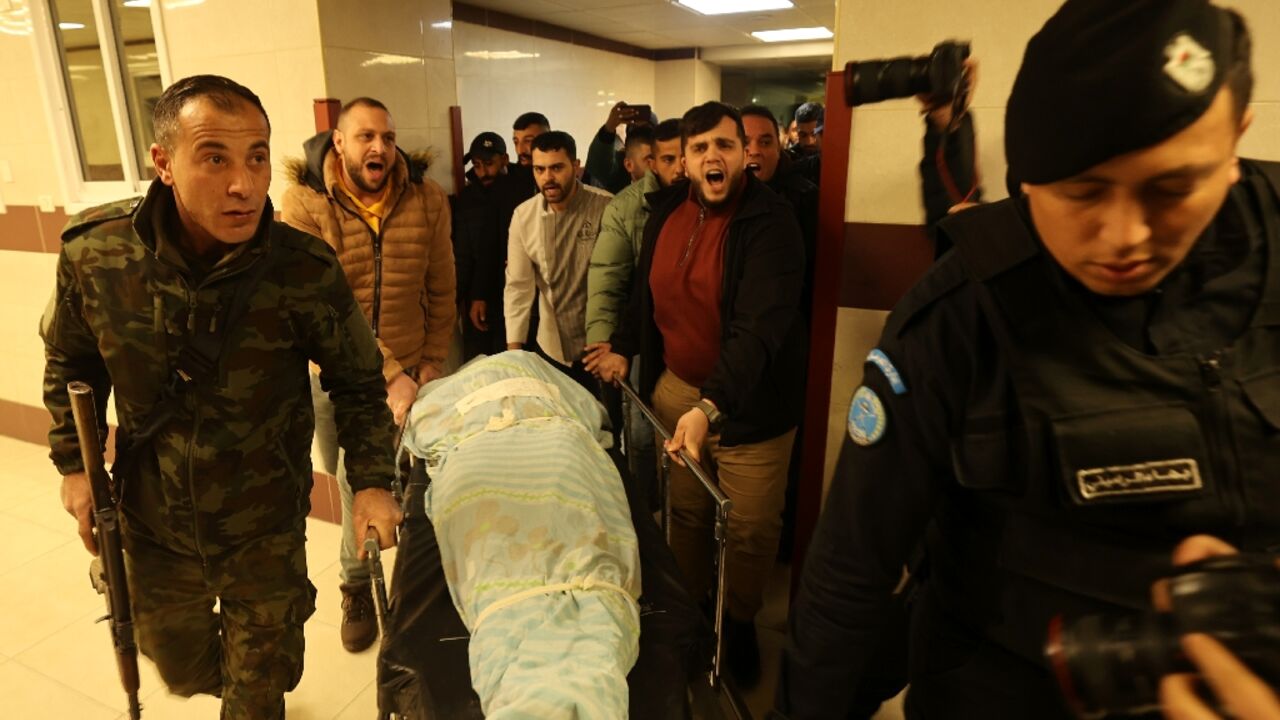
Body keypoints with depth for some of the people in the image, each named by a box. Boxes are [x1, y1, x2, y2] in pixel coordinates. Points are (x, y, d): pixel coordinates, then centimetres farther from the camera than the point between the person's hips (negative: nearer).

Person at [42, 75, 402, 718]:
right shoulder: (93, 253, -17)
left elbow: (358, 382, -11)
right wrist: (75, 462, 1)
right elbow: (71, 363, 3)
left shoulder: (307, 270, -24)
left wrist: (372, 479, -19)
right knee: (178, 662, 29)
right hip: (153, 526, 3)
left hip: (266, 529, -2)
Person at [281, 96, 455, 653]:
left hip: (412, 369, 2)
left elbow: (441, 289, 3)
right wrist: (389, 376, -26)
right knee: (357, 485, 9)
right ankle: (357, 586, 33)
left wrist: (432, 361, 0)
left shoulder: (426, 199, -4)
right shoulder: (304, 204, -13)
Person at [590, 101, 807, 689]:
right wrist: (623, 348, 12)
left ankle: (739, 622, 36)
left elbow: (760, 326, -28)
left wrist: (712, 404, -37)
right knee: (685, 511, 18)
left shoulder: (769, 221, -18)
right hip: (674, 389, 5)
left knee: (750, 528, 9)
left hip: (750, 403, -4)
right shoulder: (666, 209, 2)